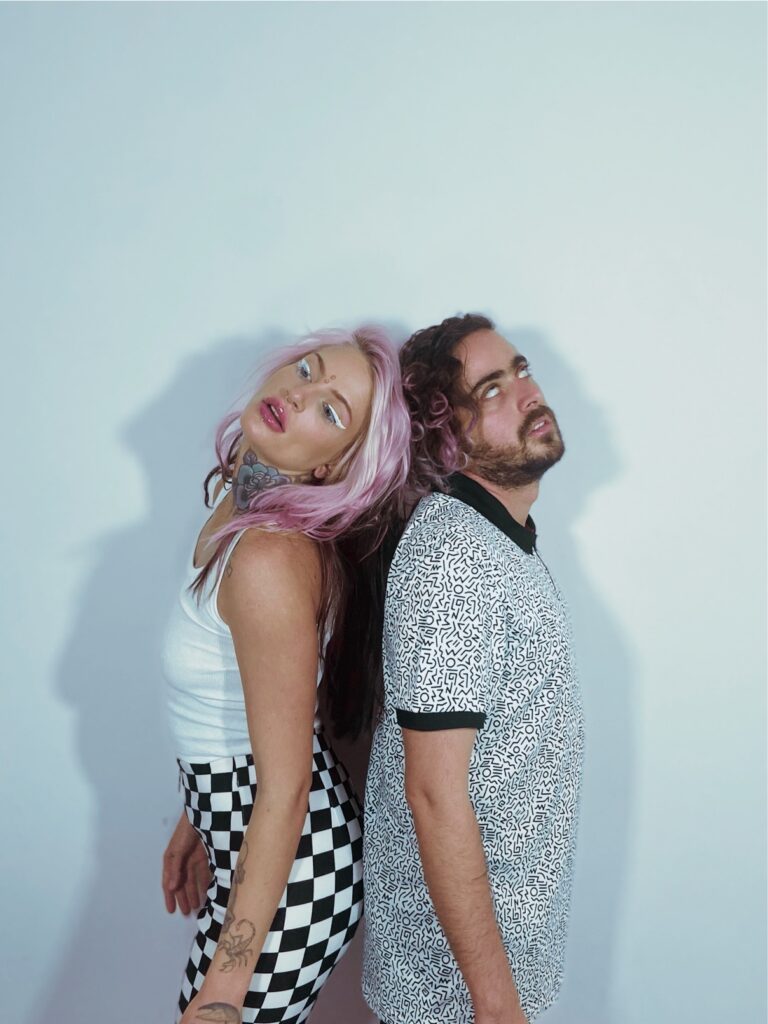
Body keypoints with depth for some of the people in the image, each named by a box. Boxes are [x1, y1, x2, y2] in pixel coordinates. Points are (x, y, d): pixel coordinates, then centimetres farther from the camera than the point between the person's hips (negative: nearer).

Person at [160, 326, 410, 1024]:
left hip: (282, 871, -8)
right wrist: (197, 822, 19)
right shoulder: (238, 504, -1)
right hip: (237, 828, 8)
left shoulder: (273, 556, -28)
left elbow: (285, 791, -25)